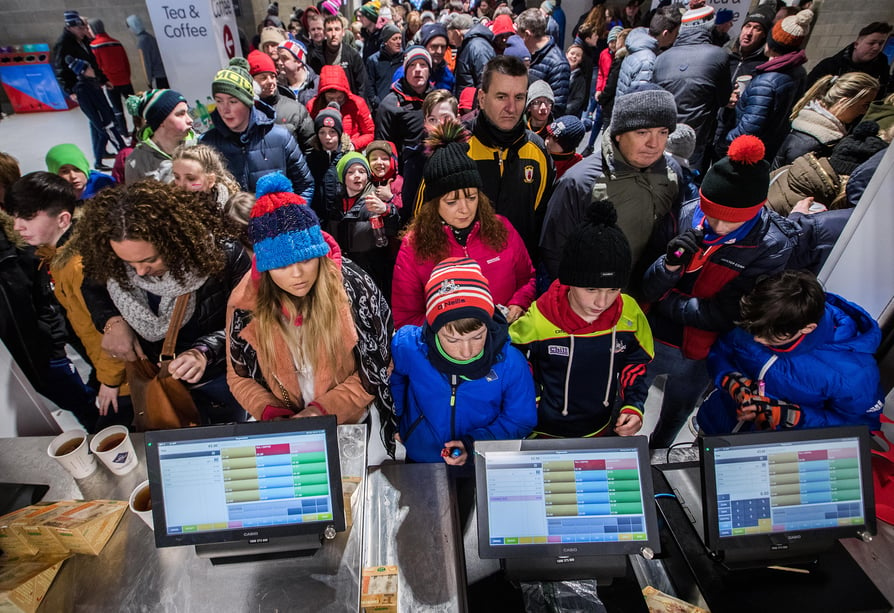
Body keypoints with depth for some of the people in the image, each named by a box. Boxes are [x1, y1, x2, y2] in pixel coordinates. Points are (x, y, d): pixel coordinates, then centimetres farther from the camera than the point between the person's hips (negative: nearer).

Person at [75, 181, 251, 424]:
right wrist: (112, 321, -16)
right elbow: (93, 288, 5)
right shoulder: (110, 263, -19)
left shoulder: (222, 255, -29)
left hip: (217, 380, -2)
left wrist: (204, 352, -35)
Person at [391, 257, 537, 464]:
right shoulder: (407, 347, -16)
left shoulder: (510, 363, -19)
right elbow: (393, 379, 9)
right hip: (419, 463, 1)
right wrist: (394, 417, 11)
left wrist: (473, 444, -16)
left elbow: (521, 421, -5)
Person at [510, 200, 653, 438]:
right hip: (546, 436, -3)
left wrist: (634, 408, -13)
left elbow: (636, 369, 1)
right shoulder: (535, 323, -26)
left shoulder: (630, 315, -15)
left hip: (605, 431, 3)